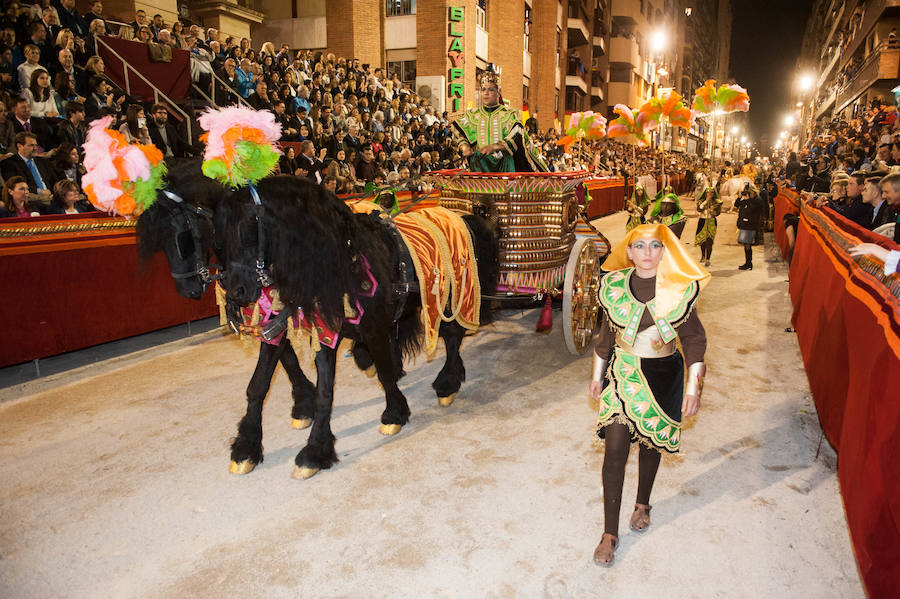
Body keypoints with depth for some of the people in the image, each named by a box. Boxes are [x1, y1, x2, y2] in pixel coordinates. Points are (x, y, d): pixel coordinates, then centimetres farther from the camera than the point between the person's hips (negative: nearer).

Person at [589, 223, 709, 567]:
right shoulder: (613, 285, -3)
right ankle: (609, 533, 6)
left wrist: (693, 387, -5)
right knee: (615, 449, -5)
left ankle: (642, 503, 43)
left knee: (652, 442, 16)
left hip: (663, 376, 0)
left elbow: (694, 338, -2)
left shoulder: (681, 289, -8)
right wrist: (597, 375, 11)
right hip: (622, 374, 0)